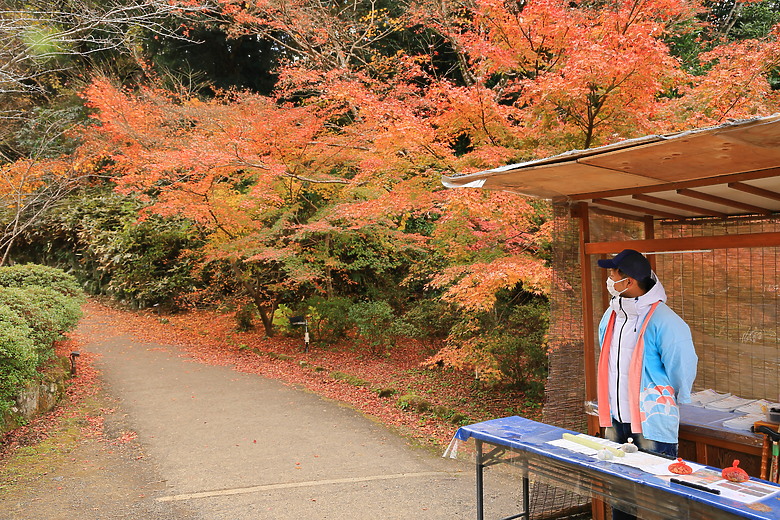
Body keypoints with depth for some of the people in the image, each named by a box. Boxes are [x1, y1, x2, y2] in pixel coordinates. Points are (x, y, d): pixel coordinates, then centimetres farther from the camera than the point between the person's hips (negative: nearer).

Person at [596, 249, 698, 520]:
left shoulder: (664, 321, -20)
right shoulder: (611, 316, 4)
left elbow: (683, 366, -12)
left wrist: (671, 401, 2)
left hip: (652, 422, -7)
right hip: (616, 418, 7)